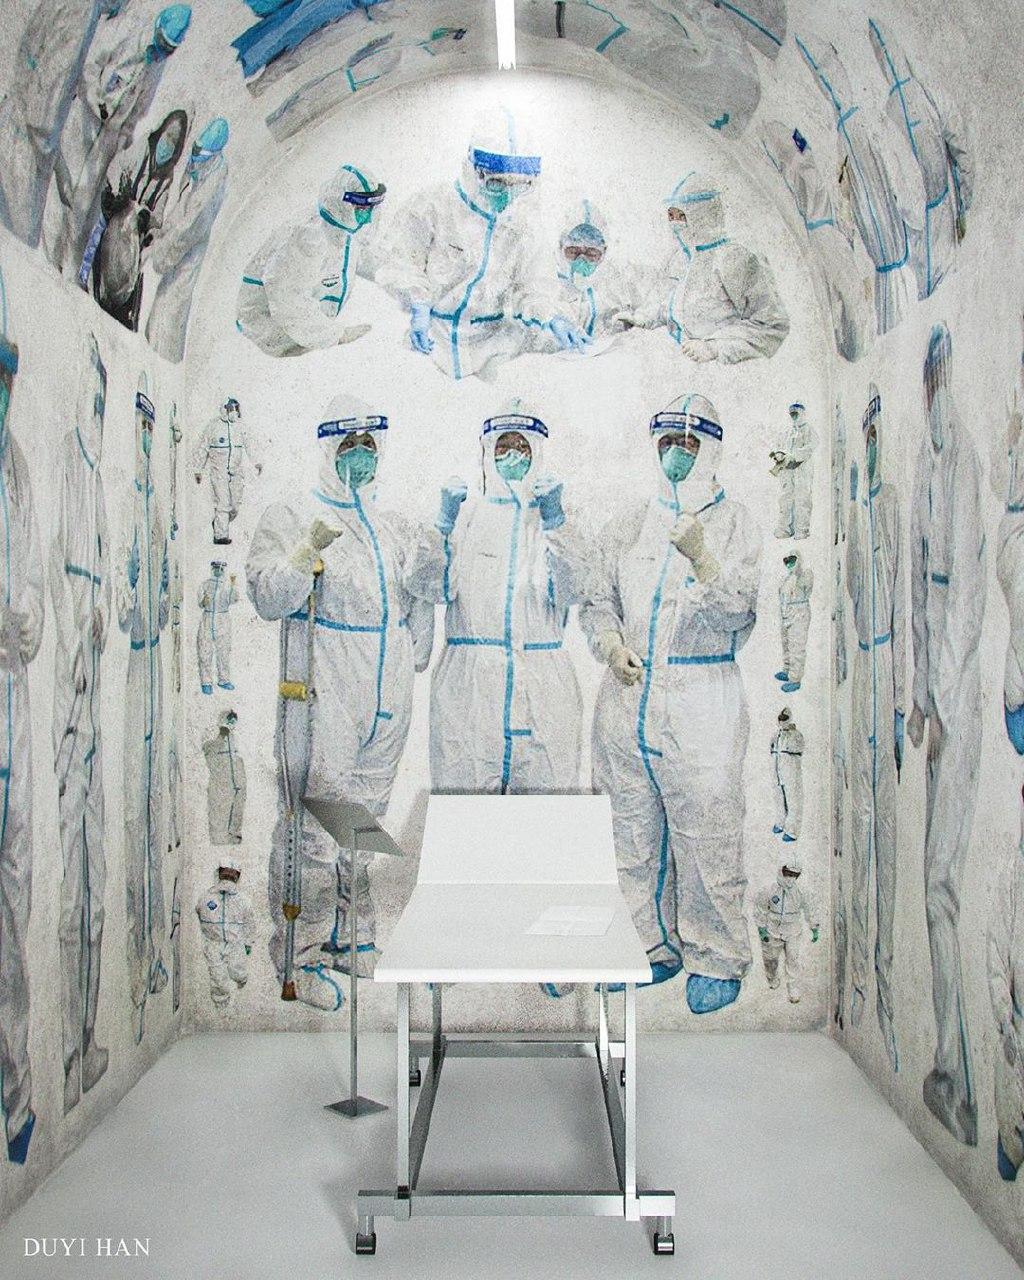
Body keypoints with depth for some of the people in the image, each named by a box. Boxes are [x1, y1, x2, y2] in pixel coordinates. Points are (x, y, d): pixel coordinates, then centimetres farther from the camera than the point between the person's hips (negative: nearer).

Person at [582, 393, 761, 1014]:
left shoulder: (735, 523, 1)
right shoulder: (628, 527, 14)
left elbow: (738, 613, -11)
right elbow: (598, 603, 16)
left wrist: (703, 561, -28)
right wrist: (611, 646, -4)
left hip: (702, 709, -4)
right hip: (627, 701, 5)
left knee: (708, 839, 0)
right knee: (633, 837, 12)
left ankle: (717, 961, 18)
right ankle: (654, 946, 29)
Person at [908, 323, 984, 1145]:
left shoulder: (963, 451, -12)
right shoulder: (930, 454, 16)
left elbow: (966, 585, -15)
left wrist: (943, 696, -12)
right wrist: (924, 692, 15)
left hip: (964, 688, -8)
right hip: (940, 689, 9)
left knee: (948, 874, -4)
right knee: (942, 871, 12)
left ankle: (963, 1081, 9)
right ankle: (952, 1070, 24)